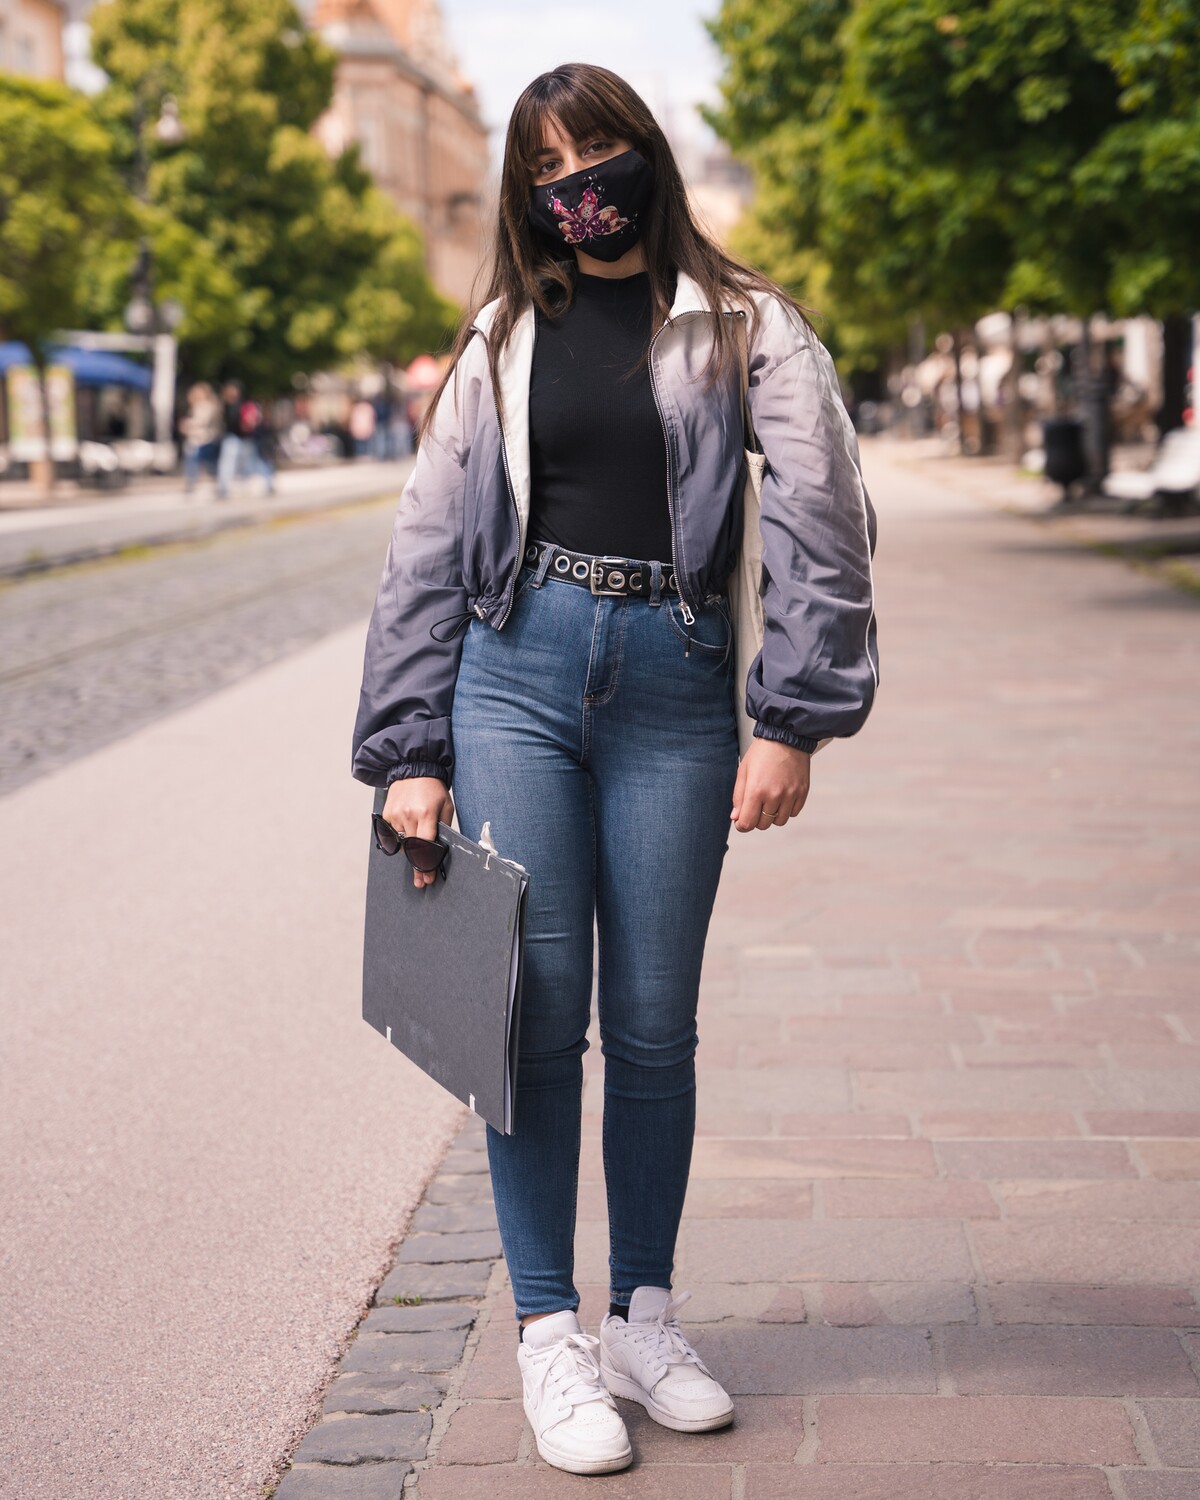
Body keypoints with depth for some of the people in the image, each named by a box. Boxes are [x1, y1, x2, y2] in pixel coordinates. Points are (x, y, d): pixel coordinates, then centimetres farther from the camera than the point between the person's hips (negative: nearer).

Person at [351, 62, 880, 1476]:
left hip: (675, 685, -1)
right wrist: (409, 752, 5)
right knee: (539, 1007, -1)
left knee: (653, 1023, 4)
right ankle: (548, 1331, 10)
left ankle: (646, 1315, 20)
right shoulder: (502, 337, 12)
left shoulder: (742, 323, 6)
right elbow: (427, 546, 11)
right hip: (516, 671, 1)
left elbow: (821, 518, -1)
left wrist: (792, 720, -9)